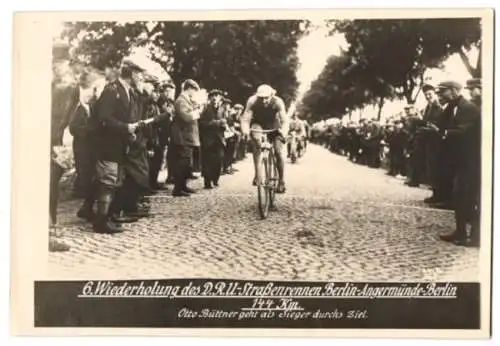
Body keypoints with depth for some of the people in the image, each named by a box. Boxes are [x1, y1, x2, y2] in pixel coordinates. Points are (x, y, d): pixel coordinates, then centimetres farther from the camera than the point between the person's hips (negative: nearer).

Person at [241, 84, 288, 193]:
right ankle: (257, 173, -28)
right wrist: (245, 130, -52)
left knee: (279, 151, -14)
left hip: (273, 126, 1)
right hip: (258, 124, 0)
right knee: (256, 140, -33)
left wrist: (283, 131, -57)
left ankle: (281, 181, 2)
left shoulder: (277, 102, -30)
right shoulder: (252, 101, -29)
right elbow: (246, 119, -31)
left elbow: (284, 121, -36)